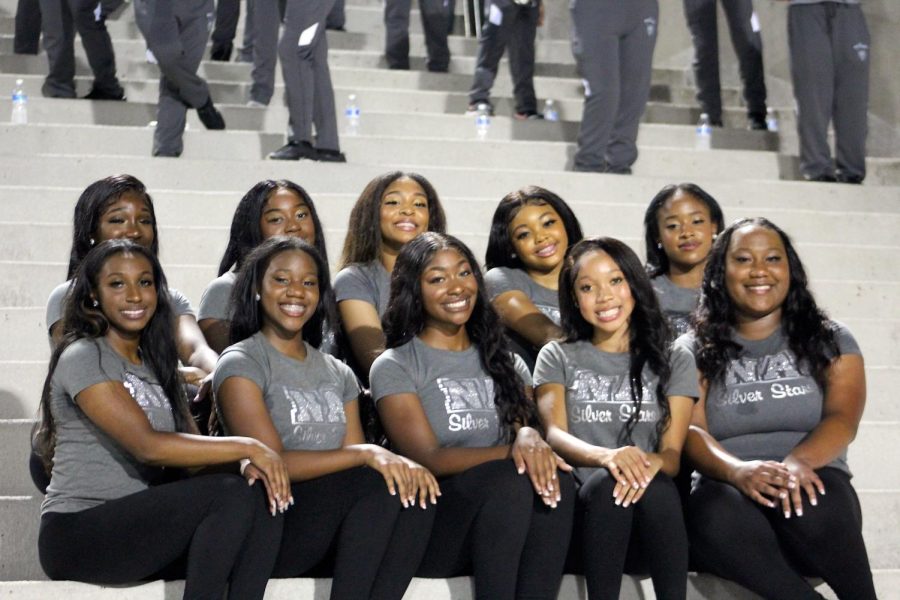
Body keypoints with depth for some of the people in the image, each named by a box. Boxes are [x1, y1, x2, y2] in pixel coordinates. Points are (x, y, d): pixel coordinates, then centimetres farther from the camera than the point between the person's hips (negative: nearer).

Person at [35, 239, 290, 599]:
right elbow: (148, 446, -20)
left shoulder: (154, 363, 18)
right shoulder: (82, 358, -8)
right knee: (231, 495, -28)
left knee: (263, 499, -19)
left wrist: (245, 465, -15)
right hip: (79, 532, -7)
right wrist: (246, 447, -20)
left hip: (145, 526, 7)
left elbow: (192, 446, 7)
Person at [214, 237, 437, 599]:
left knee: (415, 491, -22)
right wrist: (365, 454, -21)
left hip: (332, 539, 6)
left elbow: (354, 466, 9)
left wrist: (397, 462, -14)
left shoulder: (338, 373, 19)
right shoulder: (240, 364, -1)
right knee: (379, 483, -27)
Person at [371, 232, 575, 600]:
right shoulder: (394, 367, 3)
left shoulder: (505, 362, 19)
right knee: (508, 479, -33)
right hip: (430, 519, -4)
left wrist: (530, 437, -19)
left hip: (506, 523, 4)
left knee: (555, 481, -29)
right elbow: (429, 459, -7)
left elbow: (528, 422, 8)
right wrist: (510, 451, -22)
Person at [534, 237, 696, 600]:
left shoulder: (675, 361, 17)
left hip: (653, 514, 1)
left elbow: (672, 453, 4)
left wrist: (652, 463, -24)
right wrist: (606, 456, -28)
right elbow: (555, 435, -3)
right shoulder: (558, 357, 15)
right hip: (586, 502, -1)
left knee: (654, 485, -35)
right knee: (607, 482, -36)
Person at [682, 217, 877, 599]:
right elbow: (691, 431, -2)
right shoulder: (693, 351, 13)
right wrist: (737, 471, -25)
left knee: (806, 504, -36)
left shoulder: (830, 339, 15)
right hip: (728, 490, 0)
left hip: (810, 484, 1)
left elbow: (843, 419, -1)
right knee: (716, 515, -37)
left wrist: (798, 461, -24)